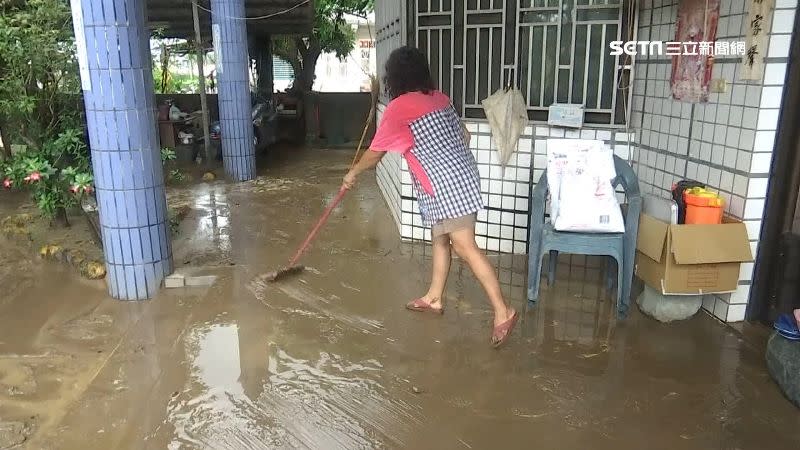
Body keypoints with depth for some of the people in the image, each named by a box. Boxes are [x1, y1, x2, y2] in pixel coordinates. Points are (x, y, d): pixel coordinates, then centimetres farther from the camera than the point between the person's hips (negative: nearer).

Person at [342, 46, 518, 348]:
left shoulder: (398, 108, -9)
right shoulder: (438, 98, 12)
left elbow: (375, 153, 1)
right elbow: (464, 136, 18)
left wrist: (353, 174, 18)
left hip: (446, 185, -9)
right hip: (459, 178, 9)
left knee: (465, 247, -7)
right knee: (440, 238, 18)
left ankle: (503, 311, -4)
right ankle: (434, 298, 30)